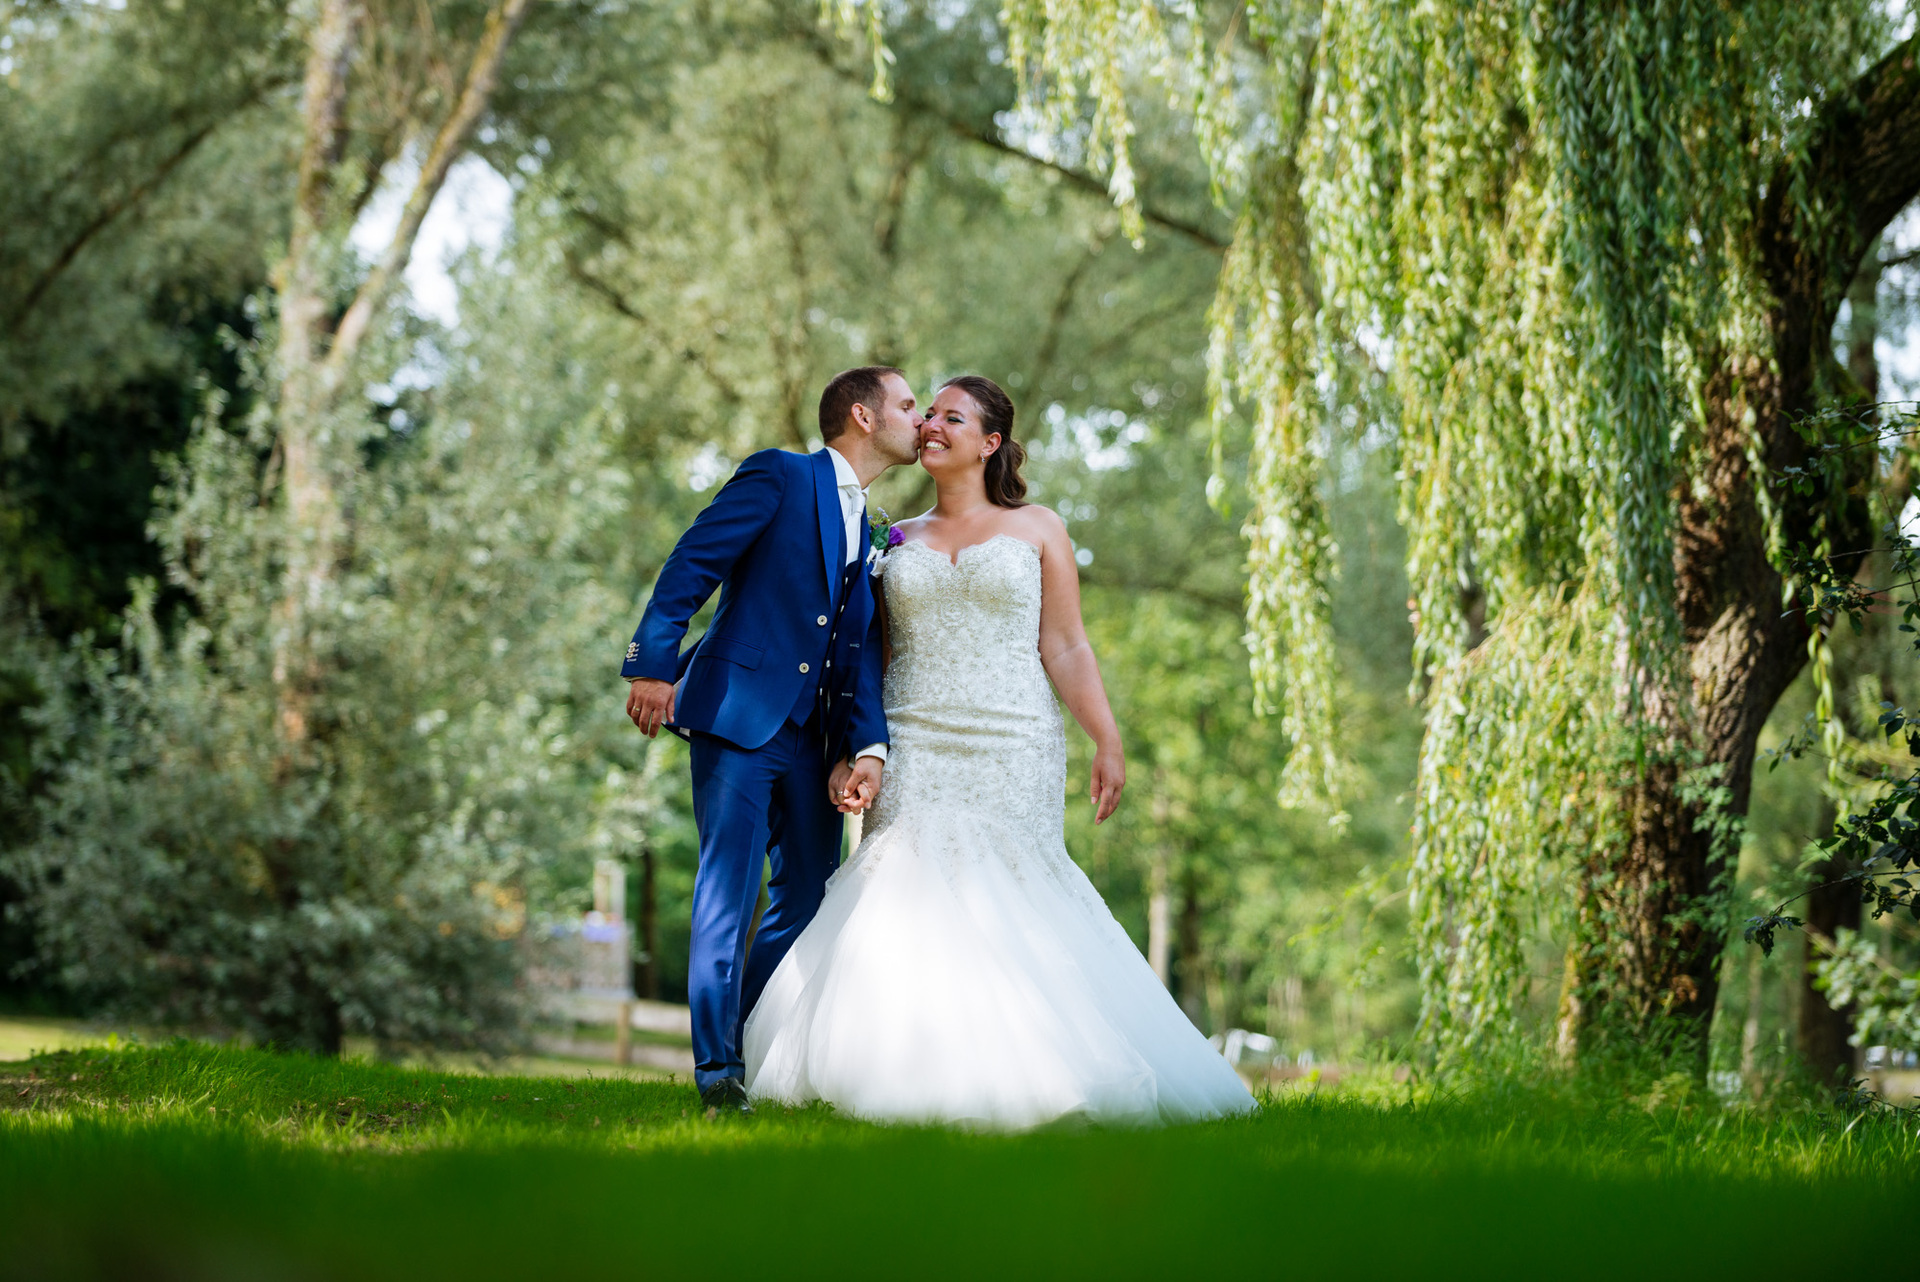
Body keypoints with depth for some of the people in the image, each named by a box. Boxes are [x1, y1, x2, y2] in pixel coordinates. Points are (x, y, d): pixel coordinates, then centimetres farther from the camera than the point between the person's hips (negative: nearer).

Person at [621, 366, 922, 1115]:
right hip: (738, 716, -7)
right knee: (728, 894, -10)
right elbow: (690, 565, -8)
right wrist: (652, 664, -17)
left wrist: (866, 747, -5)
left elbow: (859, 652, 9)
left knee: (807, 898, 7)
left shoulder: (868, 532, 19)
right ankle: (718, 1074, -8)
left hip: (811, 737, 7)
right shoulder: (779, 477, -2)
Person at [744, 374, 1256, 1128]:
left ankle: (1014, 1074, 5)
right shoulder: (897, 542, 14)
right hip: (915, 754, 2)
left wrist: (1108, 743, -8)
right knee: (907, 897, -9)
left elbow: (1066, 649, 2)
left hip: (1012, 754, -2)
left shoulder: (1037, 529, 8)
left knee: (1011, 907, -5)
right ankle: (919, 1077, -2)